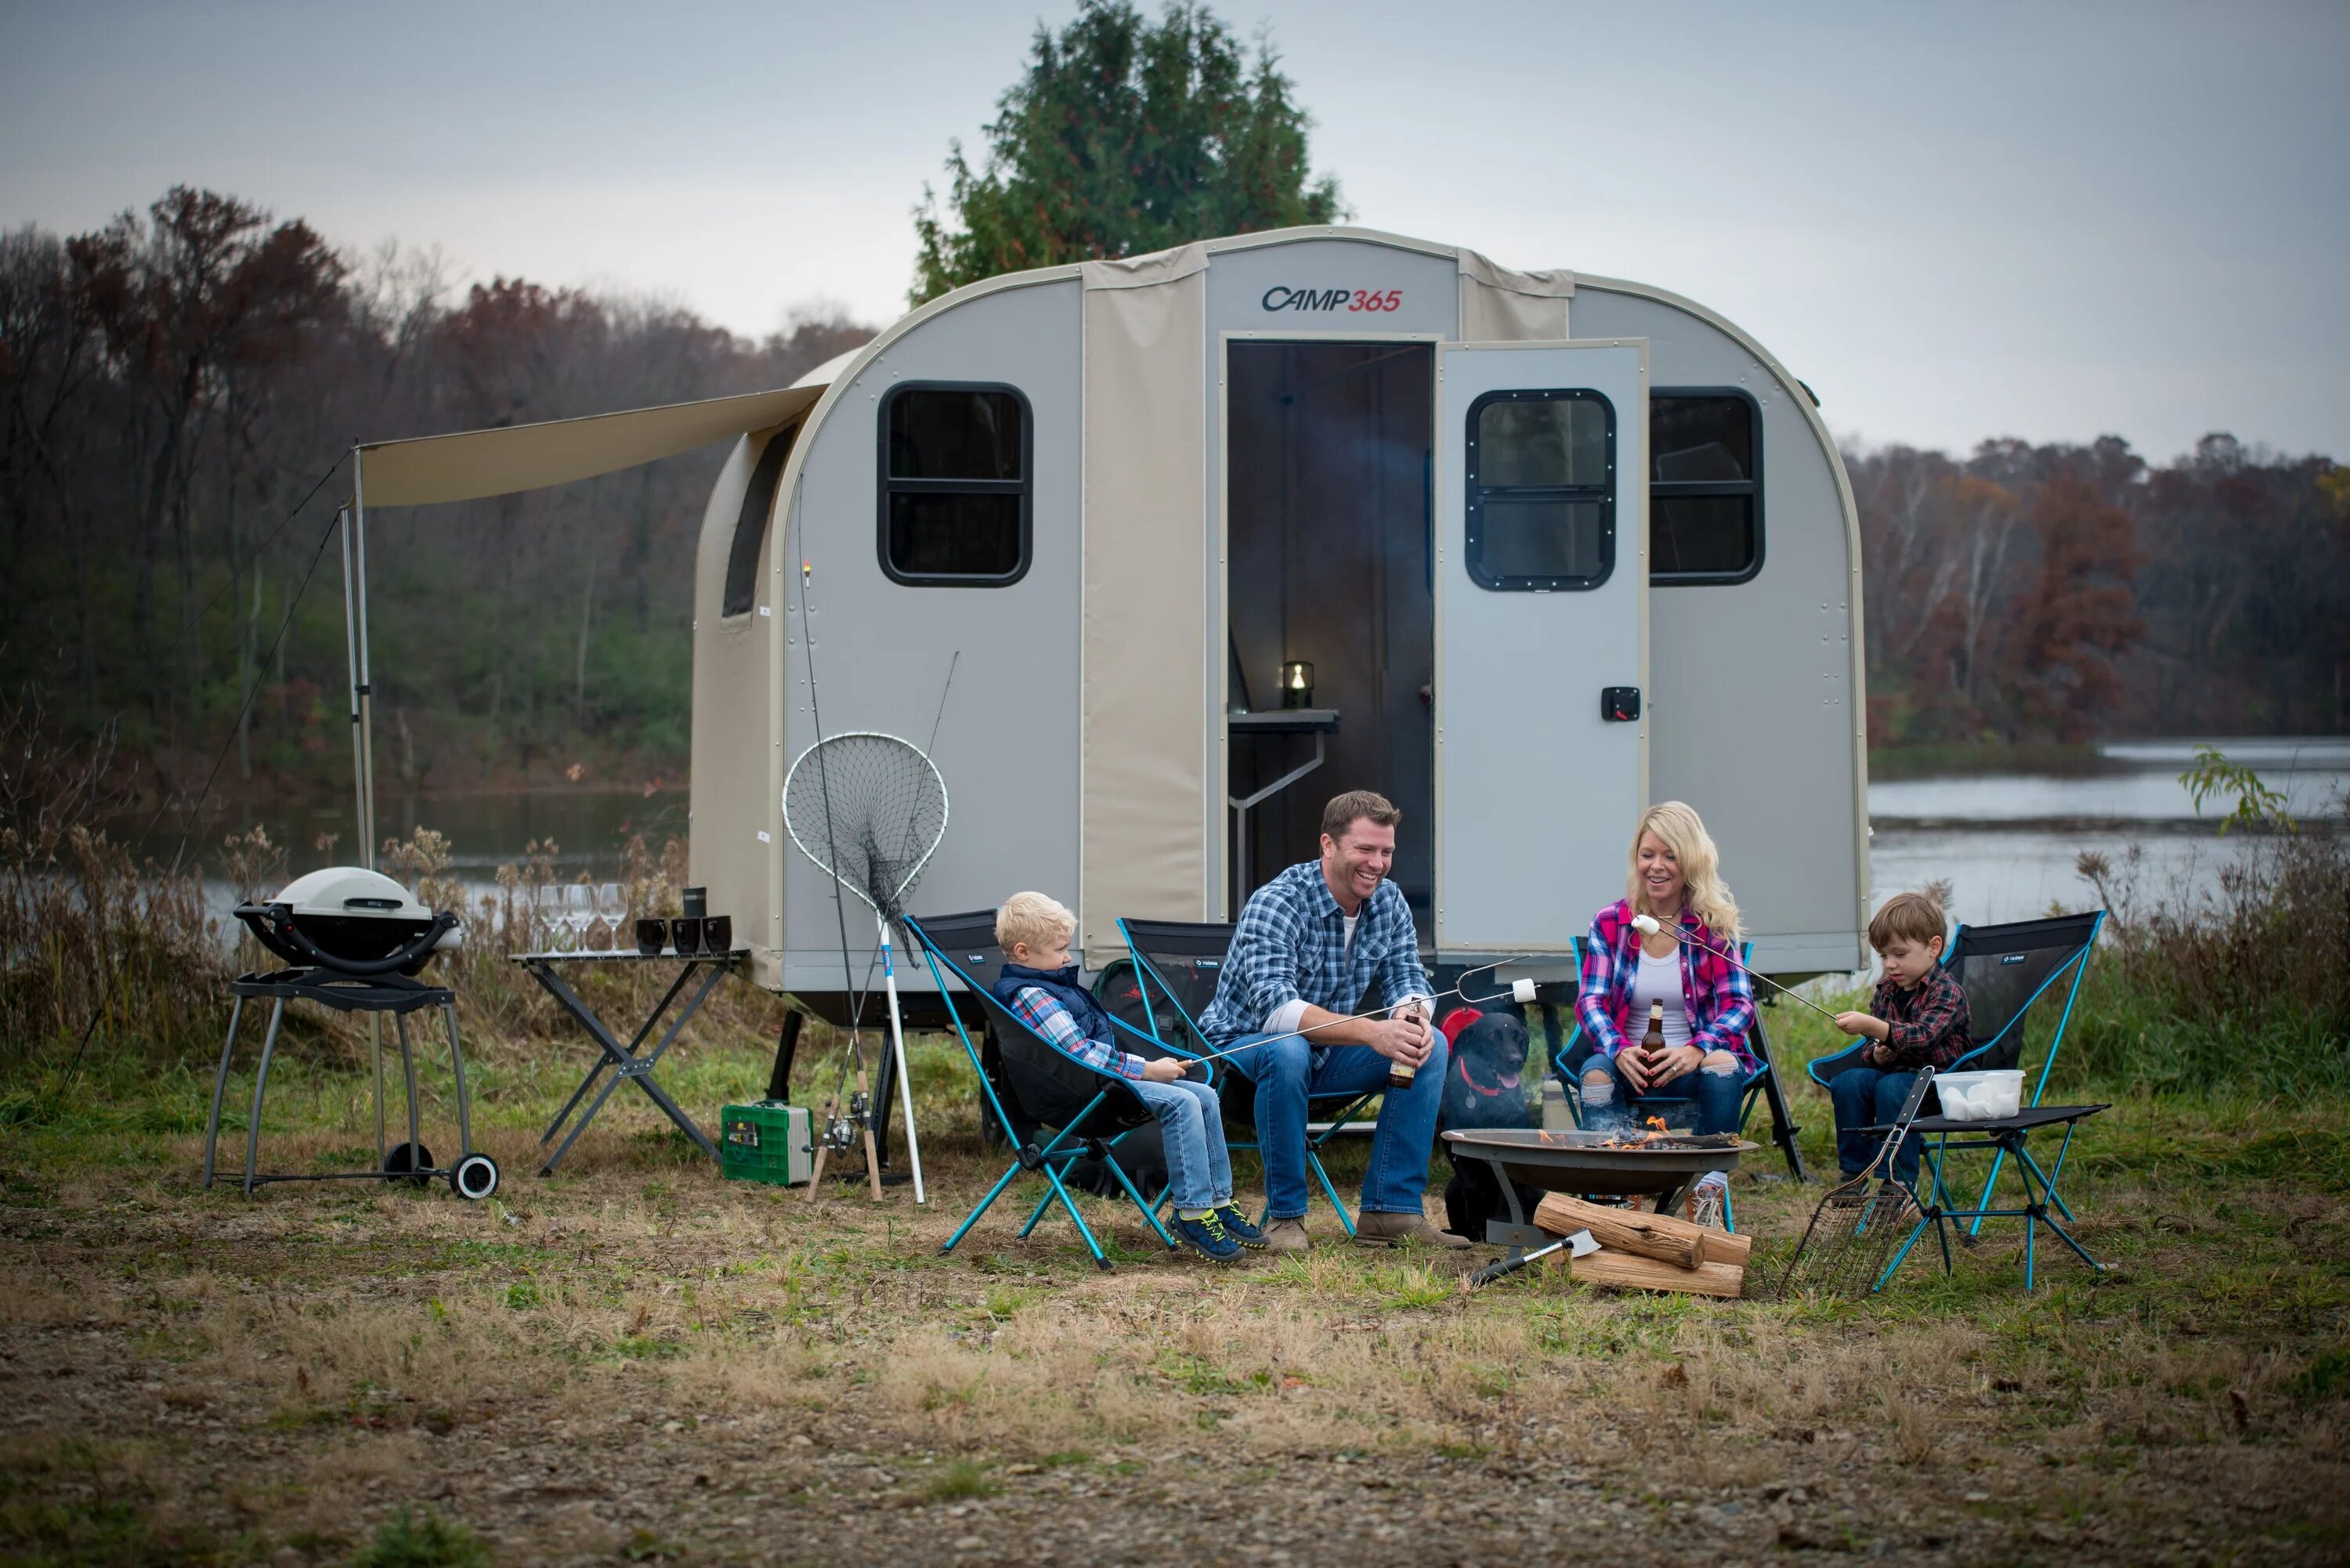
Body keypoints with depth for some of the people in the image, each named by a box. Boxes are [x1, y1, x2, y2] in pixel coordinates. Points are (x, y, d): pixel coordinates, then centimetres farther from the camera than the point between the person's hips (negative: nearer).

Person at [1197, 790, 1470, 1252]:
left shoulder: (1388, 902, -2)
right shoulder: (1276, 904, -24)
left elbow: (1407, 981, -4)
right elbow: (1275, 1008, -36)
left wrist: (1412, 1015, -31)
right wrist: (1371, 1032, -48)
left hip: (1326, 1055, 6)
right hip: (1245, 1048, -6)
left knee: (1430, 1045, -14)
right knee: (1288, 1050, -39)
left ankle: (1391, 1211, -15)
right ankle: (1284, 1216, -26)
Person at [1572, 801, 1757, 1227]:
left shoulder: (1714, 924, 2)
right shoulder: (1610, 923, 5)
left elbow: (1739, 1003, -7)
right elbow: (1591, 1000, -3)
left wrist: (1697, 1050, -28)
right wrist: (1620, 1050, -26)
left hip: (1693, 1065, -1)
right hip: (1631, 1064, 1)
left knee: (1723, 1065, -34)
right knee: (1596, 1073, -32)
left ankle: (1707, 1201, -27)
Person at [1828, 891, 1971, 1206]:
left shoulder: (1947, 991, -13)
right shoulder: (1886, 991, 10)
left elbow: (1922, 1037, -28)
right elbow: (1870, 1047, 20)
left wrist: (1871, 1026, -39)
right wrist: (1877, 1055, -6)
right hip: (1894, 1070, 7)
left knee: (1892, 1087, -34)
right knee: (1847, 1082, -19)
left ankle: (1900, 1179, -28)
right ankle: (1852, 1173, -14)